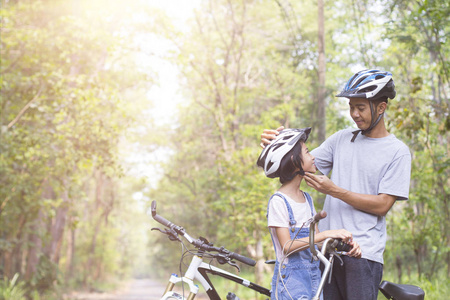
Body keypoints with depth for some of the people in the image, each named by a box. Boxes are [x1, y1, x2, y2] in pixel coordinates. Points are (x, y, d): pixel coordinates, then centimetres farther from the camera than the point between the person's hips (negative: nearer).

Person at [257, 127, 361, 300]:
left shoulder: (307, 199, 11)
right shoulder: (278, 201, -12)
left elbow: (317, 242, 8)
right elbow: (287, 246, -19)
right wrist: (326, 234, -23)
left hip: (314, 277, 7)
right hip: (290, 279, -7)